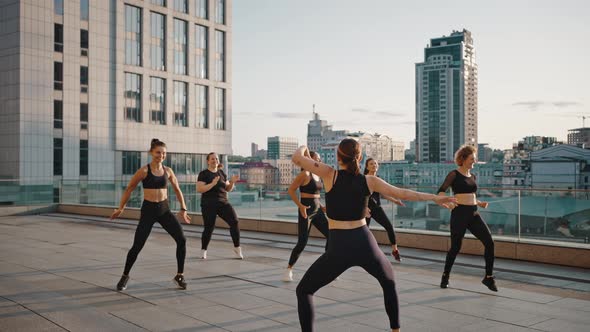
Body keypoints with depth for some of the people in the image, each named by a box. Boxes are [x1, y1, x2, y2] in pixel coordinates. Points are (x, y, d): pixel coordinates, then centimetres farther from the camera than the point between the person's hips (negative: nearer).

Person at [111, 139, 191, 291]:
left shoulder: (168, 171, 3)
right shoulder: (144, 171, -9)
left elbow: (177, 190, 16)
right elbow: (129, 189, 3)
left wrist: (183, 209, 15)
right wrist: (120, 208, 9)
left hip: (164, 210, 4)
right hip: (148, 211, -3)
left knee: (182, 240, -10)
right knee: (137, 246, -2)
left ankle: (179, 275, 4)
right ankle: (125, 276, 24)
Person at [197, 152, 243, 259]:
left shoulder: (222, 172, 11)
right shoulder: (203, 174, -5)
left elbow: (228, 189, 15)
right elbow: (199, 189, -16)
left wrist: (232, 182, -5)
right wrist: (212, 184, -25)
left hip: (223, 203, 4)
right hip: (209, 205, -4)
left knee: (235, 221, -12)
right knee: (209, 228, -2)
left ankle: (237, 248, -1)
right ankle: (203, 251, 21)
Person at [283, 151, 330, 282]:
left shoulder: (318, 175, 13)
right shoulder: (305, 174, -11)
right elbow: (291, 190, -15)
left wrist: (322, 207, 13)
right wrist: (300, 206, -22)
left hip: (317, 211, 8)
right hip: (306, 211, -8)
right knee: (302, 243, -9)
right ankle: (289, 269, 8)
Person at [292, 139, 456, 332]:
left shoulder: (330, 174, -5)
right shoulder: (369, 180, 2)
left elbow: (296, 158, -8)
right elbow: (403, 194, 7)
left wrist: (303, 148, 16)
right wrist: (435, 198, 19)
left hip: (339, 247, -3)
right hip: (365, 244, 3)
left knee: (303, 291, 13)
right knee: (389, 282, 33)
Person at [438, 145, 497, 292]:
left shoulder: (473, 176, 15)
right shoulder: (454, 174, -4)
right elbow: (441, 192, -12)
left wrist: (480, 203, 7)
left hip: (473, 214, 6)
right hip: (459, 213, -6)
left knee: (489, 242, -8)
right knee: (456, 247, 1)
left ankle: (489, 277, 4)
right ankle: (445, 276, 22)